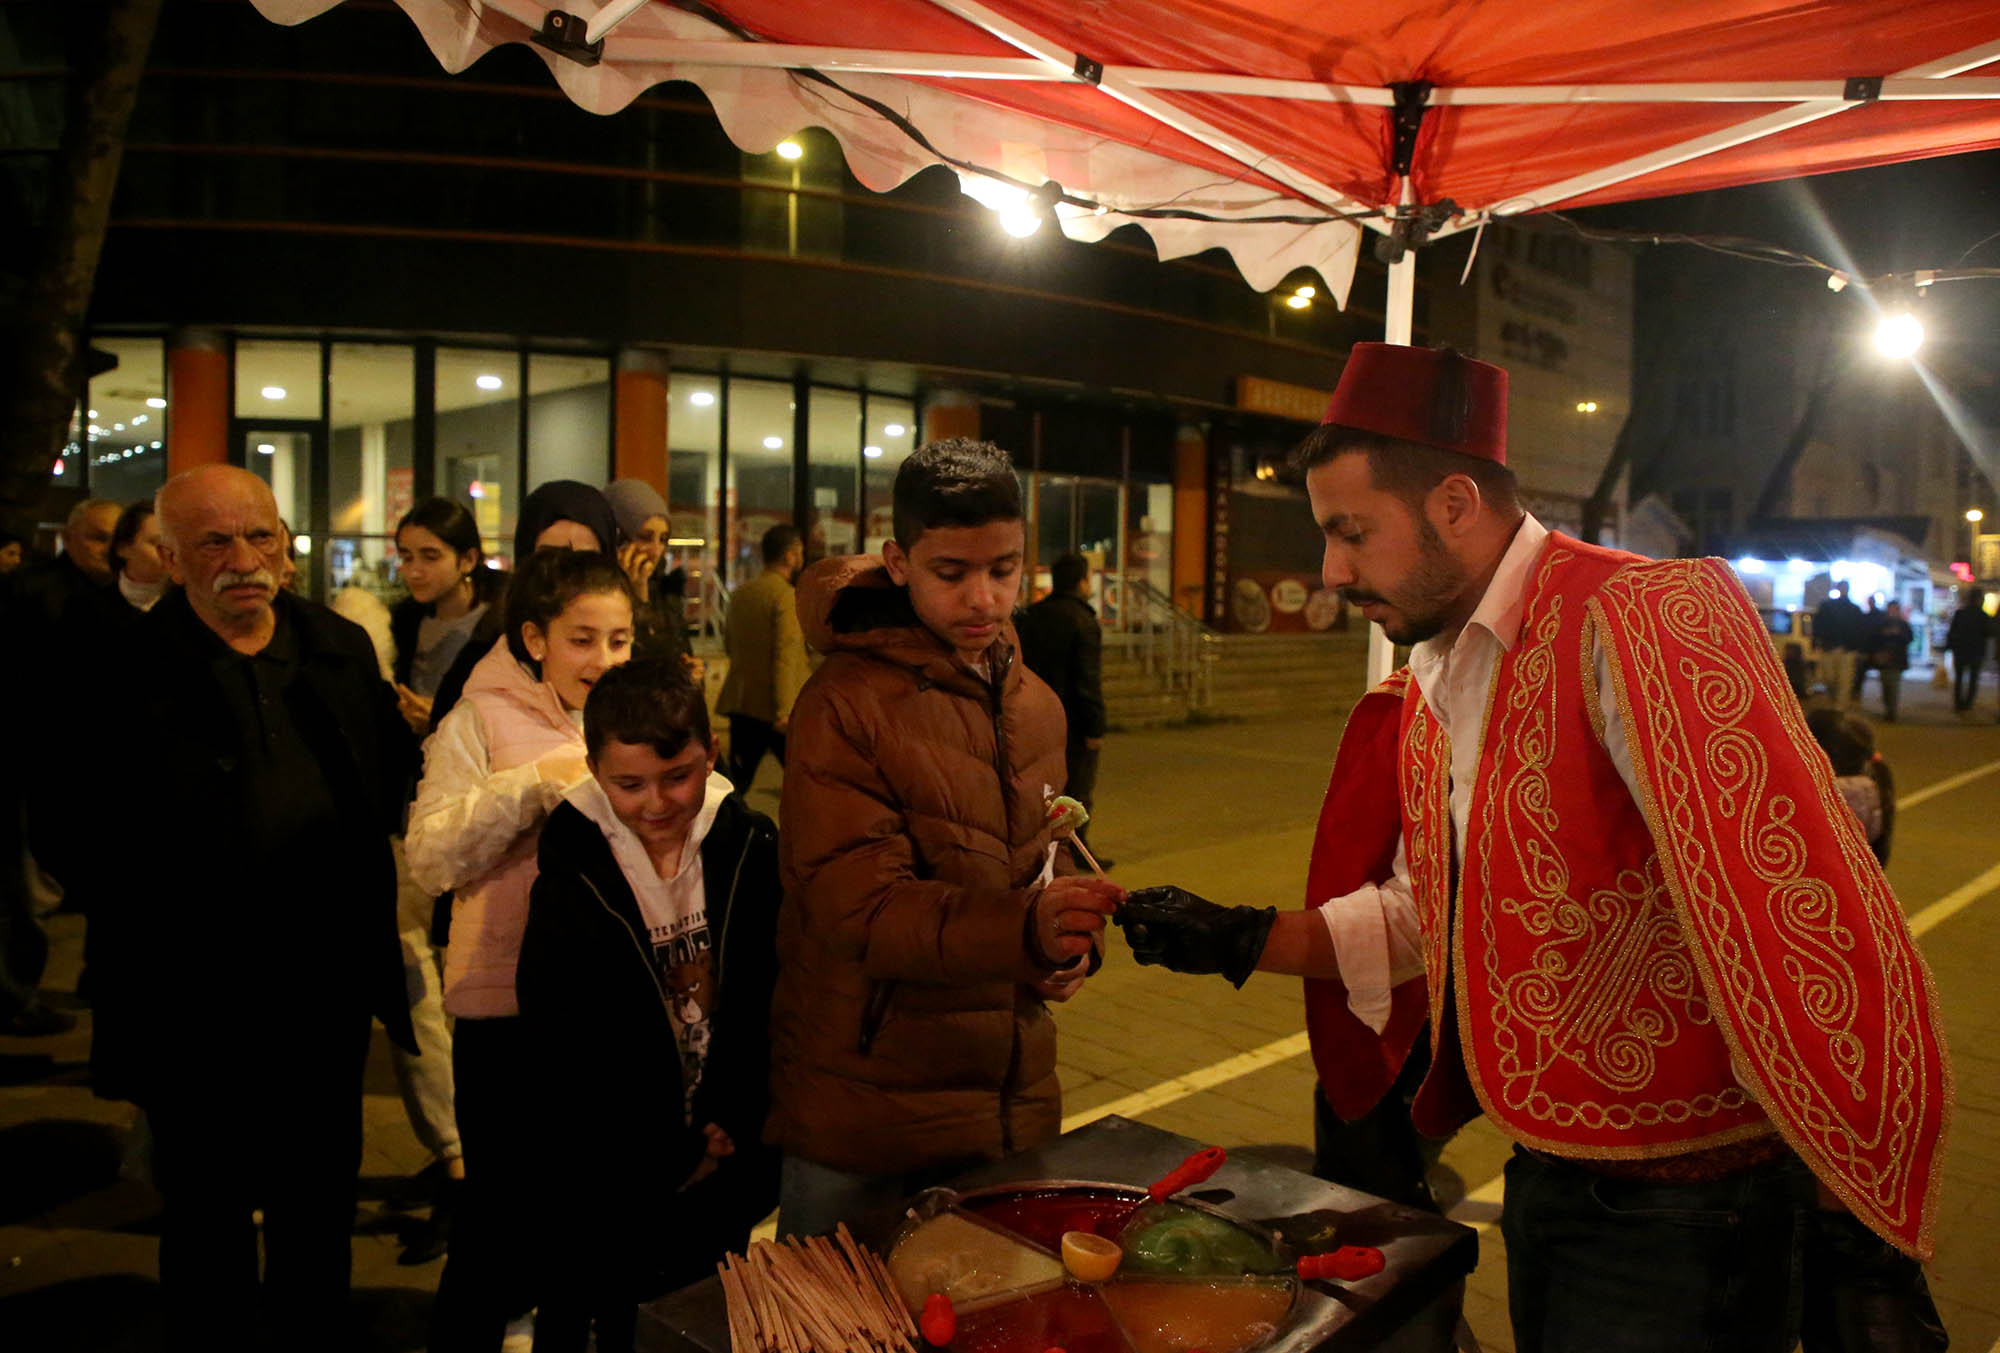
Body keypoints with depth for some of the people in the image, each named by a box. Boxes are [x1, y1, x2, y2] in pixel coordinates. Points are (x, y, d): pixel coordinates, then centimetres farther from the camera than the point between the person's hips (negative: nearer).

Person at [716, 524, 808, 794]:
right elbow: (786, 653, -19)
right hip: (772, 707, -6)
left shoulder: (739, 594, 10)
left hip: (740, 702, 7)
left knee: (737, 782, 9)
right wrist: (784, 710, -22)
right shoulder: (788, 596, -12)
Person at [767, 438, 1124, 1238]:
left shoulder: (1035, 705, 8)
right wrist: (1026, 930, -37)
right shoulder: (844, 706, -15)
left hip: (1009, 1104, 6)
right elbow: (859, 907, -22)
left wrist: (1072, 942, -1)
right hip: (865, 1111, -6)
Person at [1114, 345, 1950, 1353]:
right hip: (1542, 1179, 8)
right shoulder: (1425, 699, 7)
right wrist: (1241, 942, 3)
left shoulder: (1646, 621, -22)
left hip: (1680, 1205, -8)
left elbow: (1799, 918, -27)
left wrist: (1865, 1231, -25)